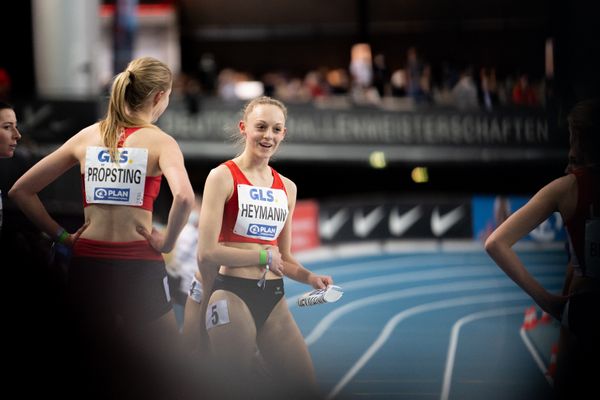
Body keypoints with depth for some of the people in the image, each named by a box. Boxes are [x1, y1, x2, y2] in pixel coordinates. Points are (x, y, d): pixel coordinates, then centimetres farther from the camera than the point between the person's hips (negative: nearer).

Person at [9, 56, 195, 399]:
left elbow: (21, 191, 8)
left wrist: (61, 235, 9)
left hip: (88, 264, 4)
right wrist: (168, 241, -12)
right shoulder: (159, 141, -5)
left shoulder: (87, 137, 7)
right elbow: (184, 197, -26)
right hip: (138, 265, -4)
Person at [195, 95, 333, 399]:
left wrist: (309, 277, 1)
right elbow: (207, 253, -13)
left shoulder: (287, 188, 14)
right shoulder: (223, 177, -5)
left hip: (273, 299, 6)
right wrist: (264, 255, -8)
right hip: (232, 295, -6)